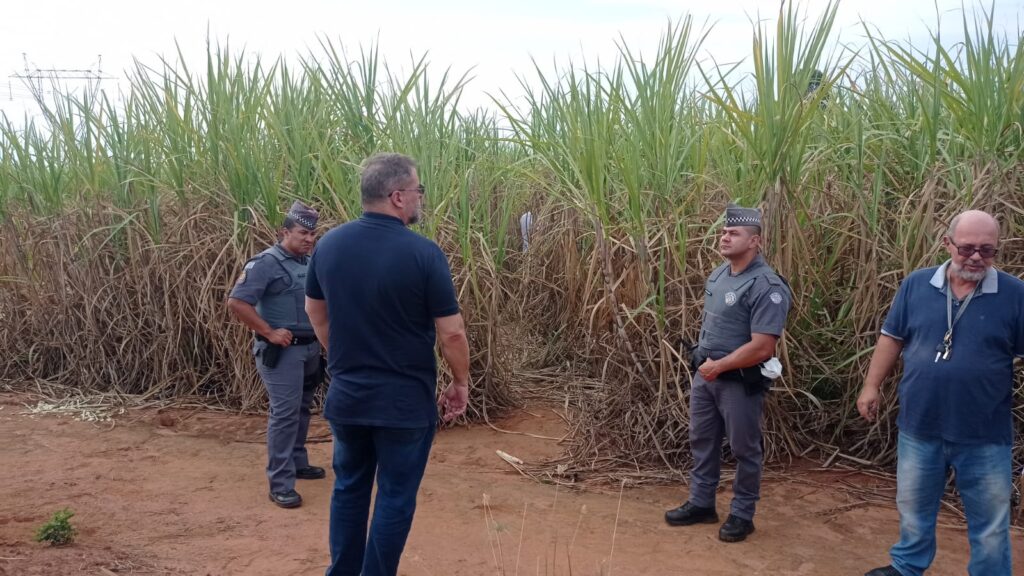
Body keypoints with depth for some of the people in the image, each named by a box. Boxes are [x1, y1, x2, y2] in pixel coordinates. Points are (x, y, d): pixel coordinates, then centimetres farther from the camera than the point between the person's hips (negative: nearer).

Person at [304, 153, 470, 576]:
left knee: (349, 486, 21)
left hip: (346, 394, 5)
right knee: (395, 496, 10)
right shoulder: (423, 253, -18)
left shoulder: (329, 244, -1)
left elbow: (315, 310, 13)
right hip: (405, 400, -5)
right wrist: (461, 384, 1)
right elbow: (451, 333, -15)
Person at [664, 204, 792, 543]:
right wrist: (704, 361, 8)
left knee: (744, 450, 7)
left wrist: (719, 366, -18)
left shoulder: (766, 287, -22)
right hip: (705, 374, 8)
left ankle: (742, 515, 22)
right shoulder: (719, 274, 5)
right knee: (702, 440, 18)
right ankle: (701, 503, 33)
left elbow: (761, 348, -26)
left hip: (740, 382, -8)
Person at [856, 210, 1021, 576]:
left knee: (990, 524, 11)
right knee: (913, 509, 21)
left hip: (985, 435, -2)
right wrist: (872, 386, 6)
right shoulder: (917, 284, -2)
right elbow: (892, 338, 6)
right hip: (919, 427, 3)